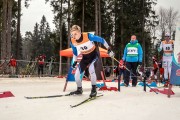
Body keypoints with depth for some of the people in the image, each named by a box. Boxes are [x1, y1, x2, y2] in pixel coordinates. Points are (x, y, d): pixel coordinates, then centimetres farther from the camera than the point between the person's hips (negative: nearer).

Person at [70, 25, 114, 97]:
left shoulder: (88, 36, -30)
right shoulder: (72, 41, -16)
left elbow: (101, 40, -18)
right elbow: (75, 52, 6)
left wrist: (109, 49, -15)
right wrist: (75, 61, 9)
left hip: (94, 55, -5)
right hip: (85, 57, 5)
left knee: (91, 69, -32)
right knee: (77, 74, -2)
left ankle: (94, 90, -17)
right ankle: (79, 90, 25)